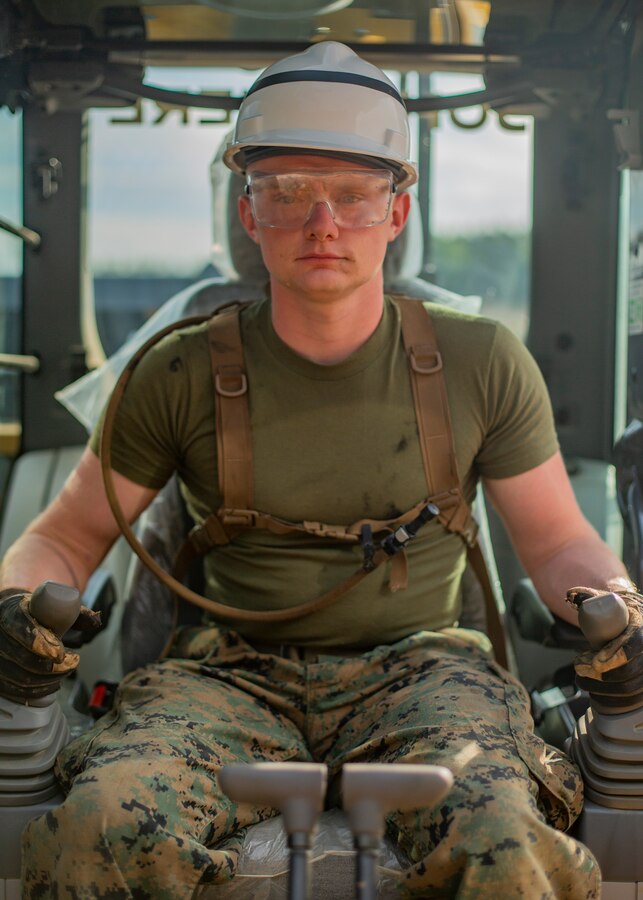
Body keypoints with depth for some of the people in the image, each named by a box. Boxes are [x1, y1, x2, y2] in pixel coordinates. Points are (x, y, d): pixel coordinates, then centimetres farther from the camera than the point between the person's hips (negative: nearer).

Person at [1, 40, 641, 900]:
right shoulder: (183, 376, 3)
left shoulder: (483, 365, 4)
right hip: (235, 674, 1)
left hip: (417, 667, 0)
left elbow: (559, 543, 12)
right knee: (101, 823, -32)